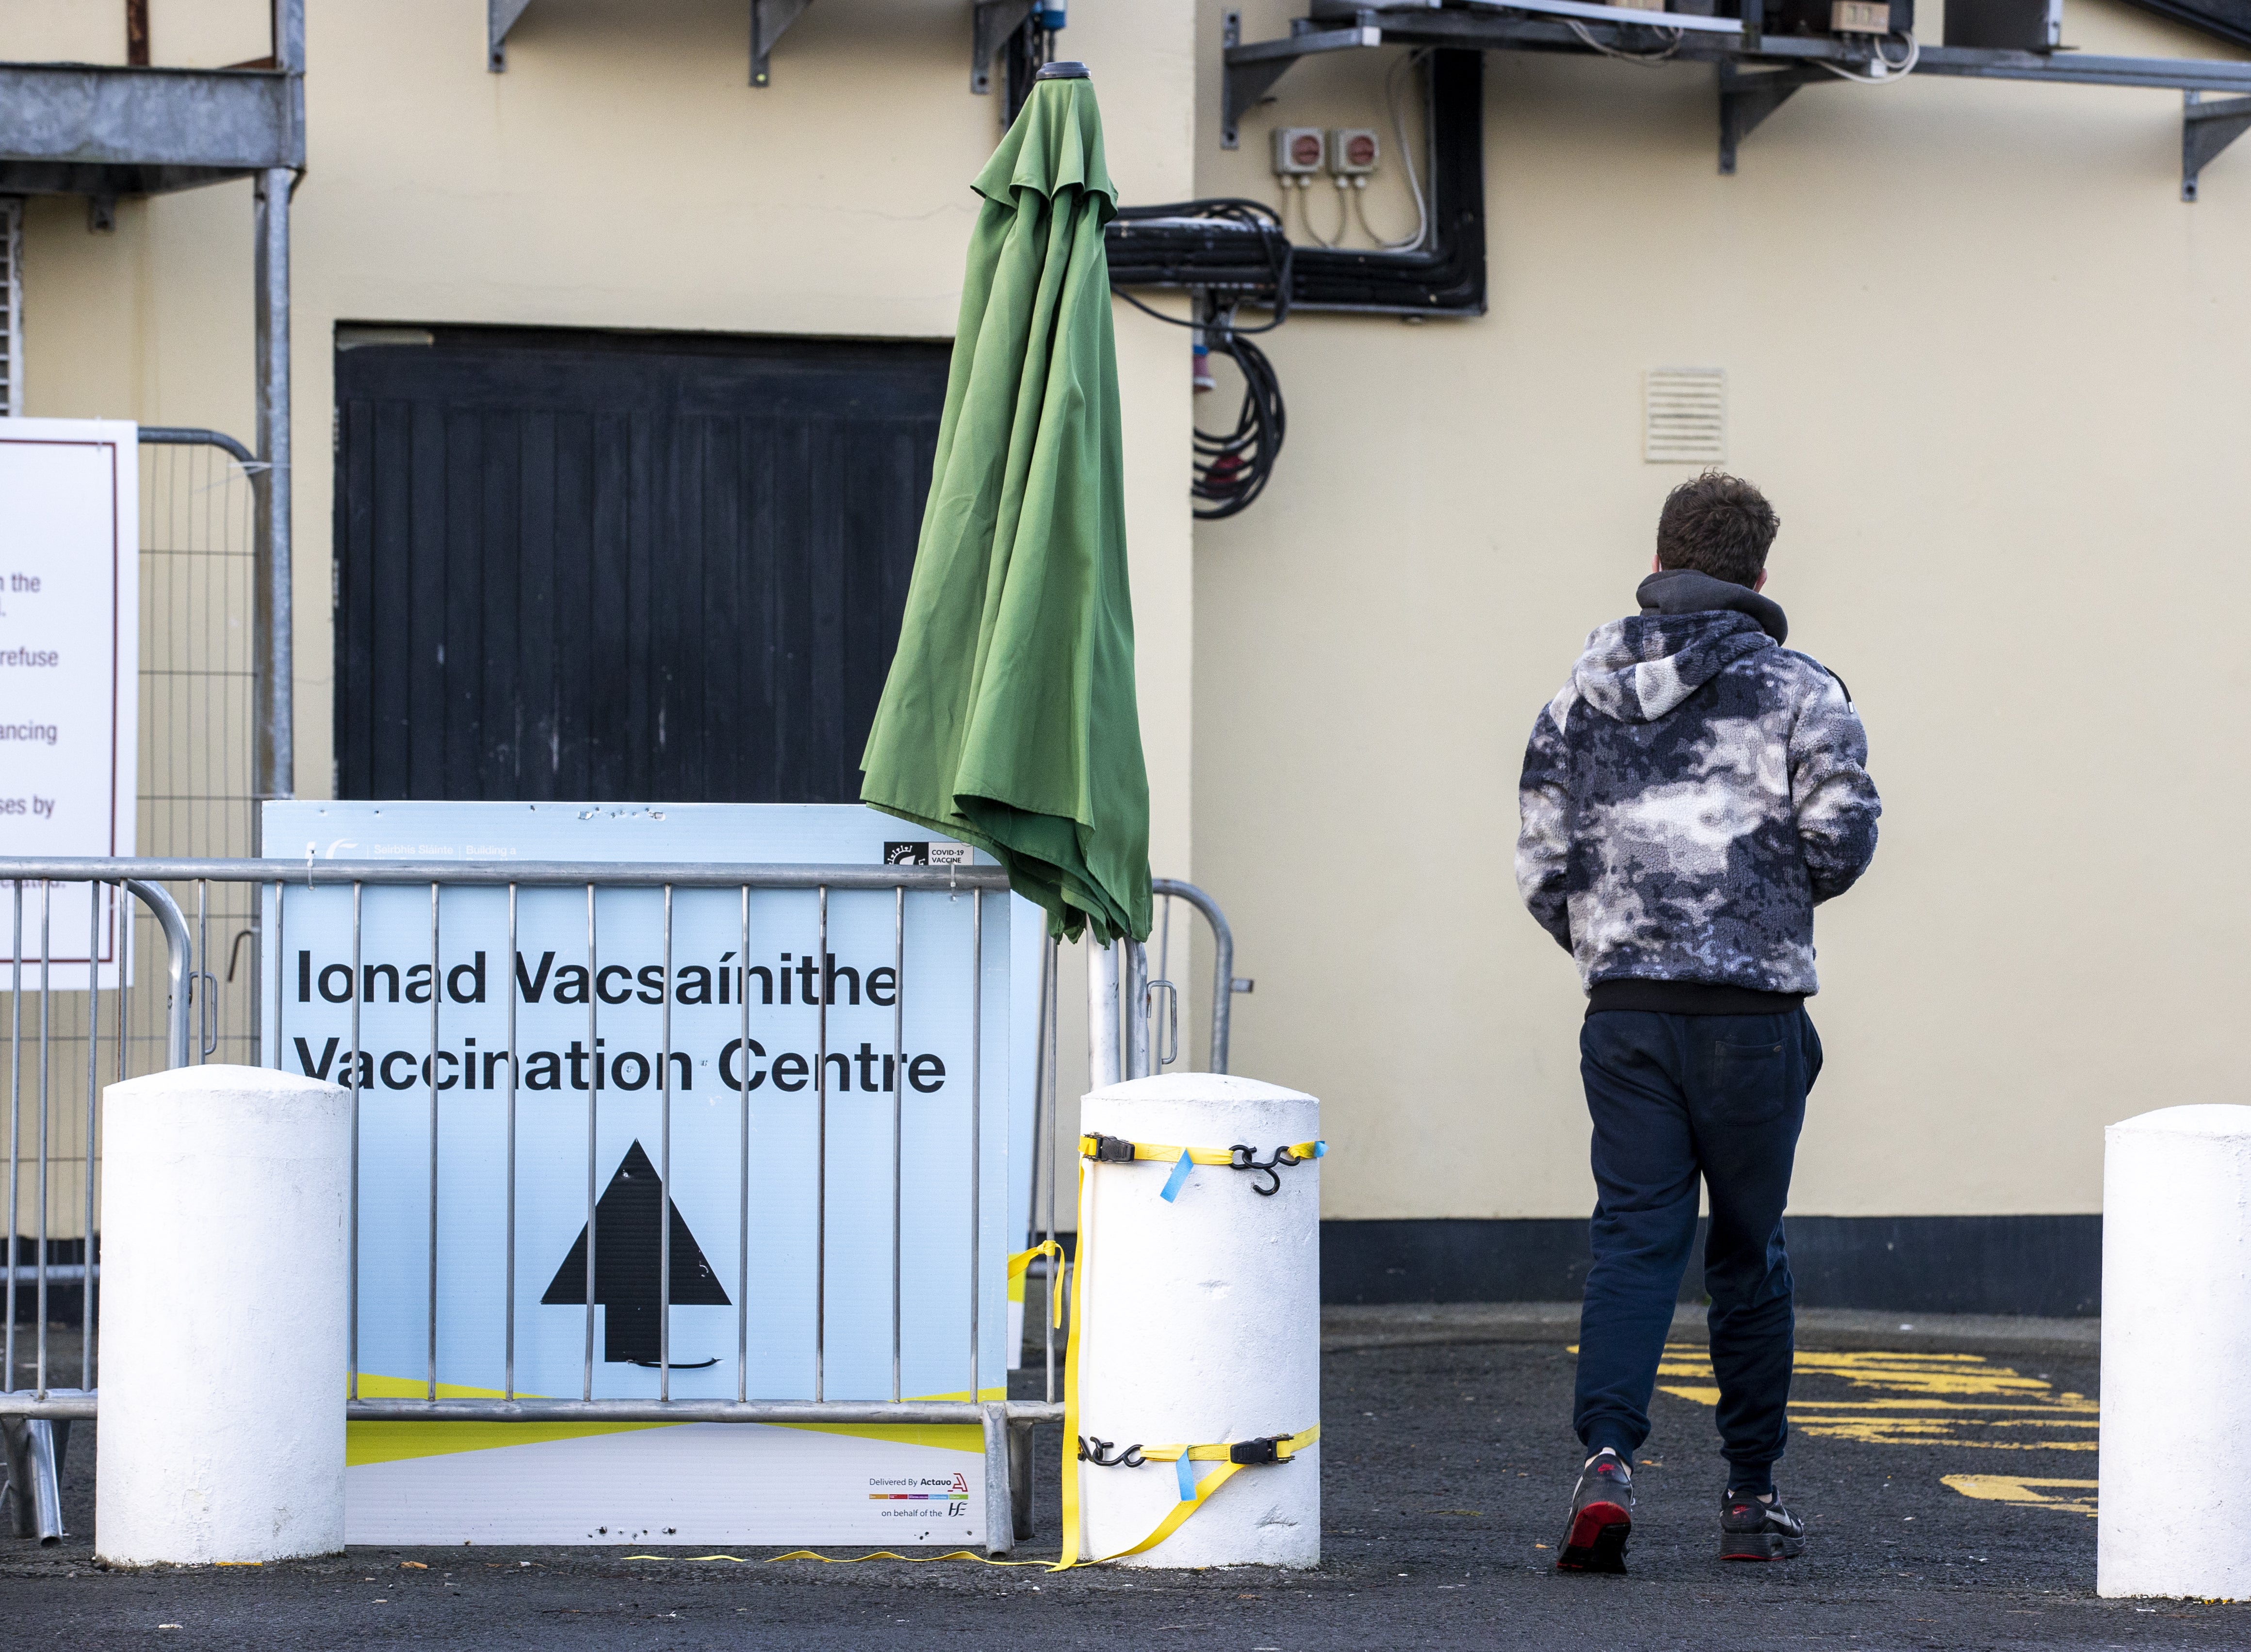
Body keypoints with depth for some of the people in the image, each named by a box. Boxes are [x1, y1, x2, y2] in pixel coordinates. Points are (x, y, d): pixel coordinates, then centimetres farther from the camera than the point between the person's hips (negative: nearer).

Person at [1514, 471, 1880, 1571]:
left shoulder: (1582, 697, 10)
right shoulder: (1795, 691, -1)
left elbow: (1542, 870, 9)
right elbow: (1842, 834, -9)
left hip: (1624, 1014, 2)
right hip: (1752, 1013, -2)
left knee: (1632, 1241, 1)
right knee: (1748, 1253, 9)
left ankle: (1606, 1459, -21)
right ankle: (1751, 1498, 16)